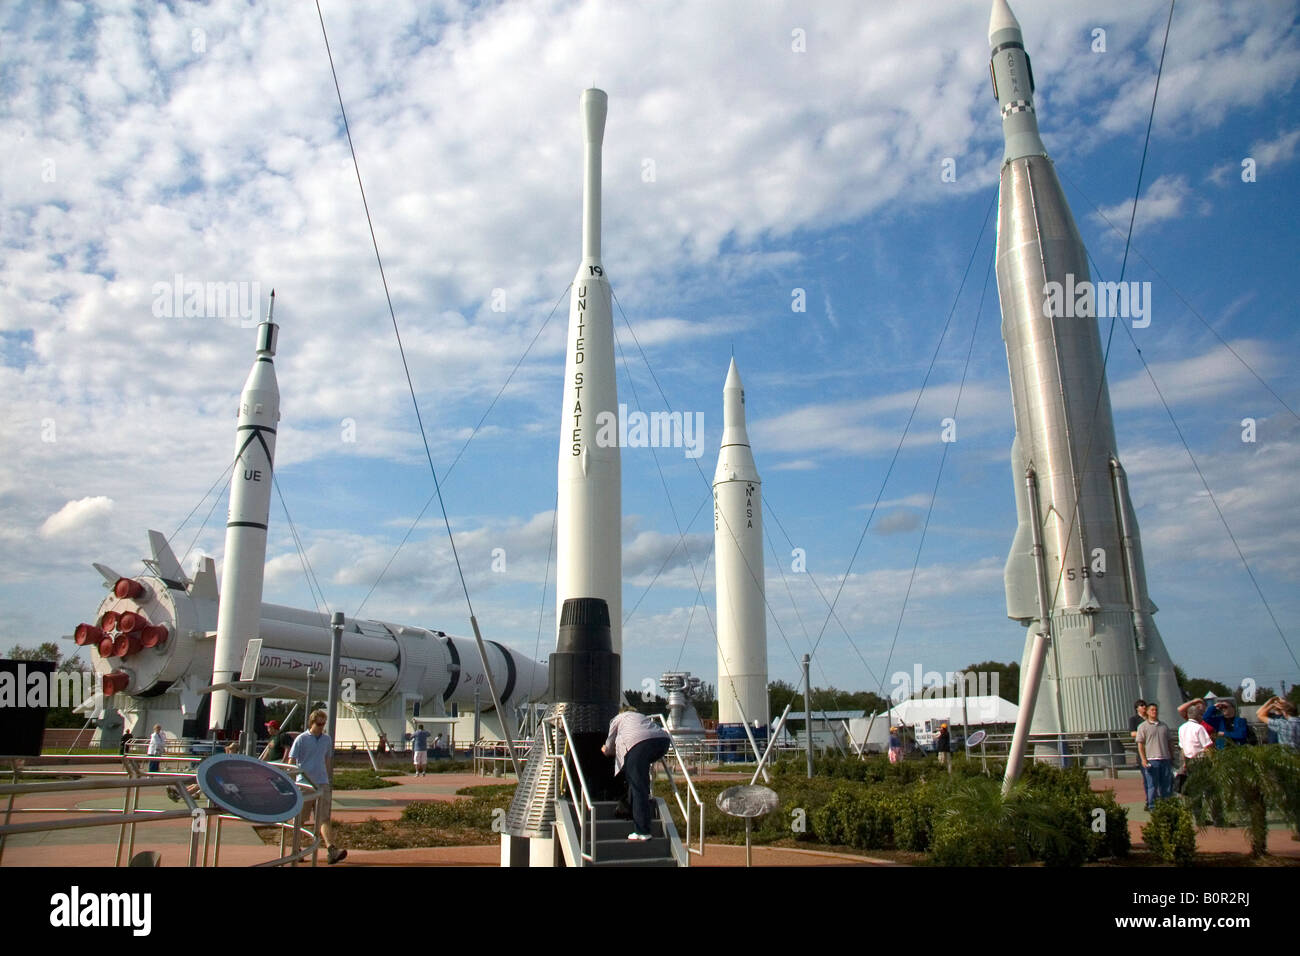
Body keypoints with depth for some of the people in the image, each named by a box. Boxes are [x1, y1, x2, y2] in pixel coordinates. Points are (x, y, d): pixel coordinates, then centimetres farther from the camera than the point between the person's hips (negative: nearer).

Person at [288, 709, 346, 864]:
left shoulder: (326, 739, 11)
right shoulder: (301, 739, -3)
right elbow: (291, 761, -4)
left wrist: (330, 781, 21)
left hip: (322, 783, 3)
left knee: (324, 818, -8)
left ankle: (331, 849, -20)